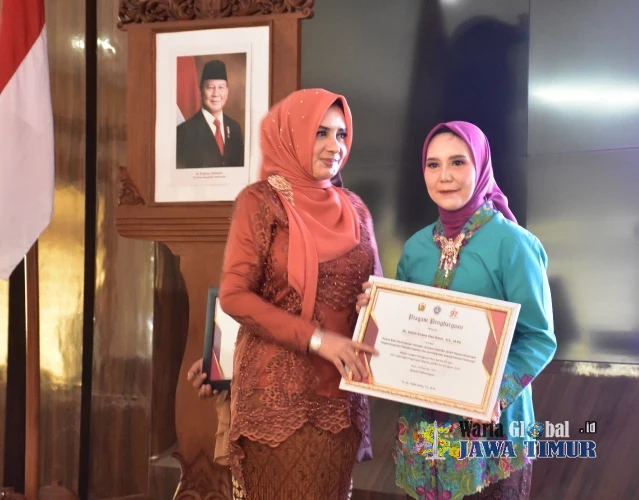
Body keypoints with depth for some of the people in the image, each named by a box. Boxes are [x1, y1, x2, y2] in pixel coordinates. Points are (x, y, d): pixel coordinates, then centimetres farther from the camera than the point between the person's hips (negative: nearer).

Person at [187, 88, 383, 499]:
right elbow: (234, 295, -11)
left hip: (339, 392, 5)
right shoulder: (261, 201, -5)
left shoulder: (355, 211, 10)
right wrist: (316, 339, -17)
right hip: (277, 391, -4)